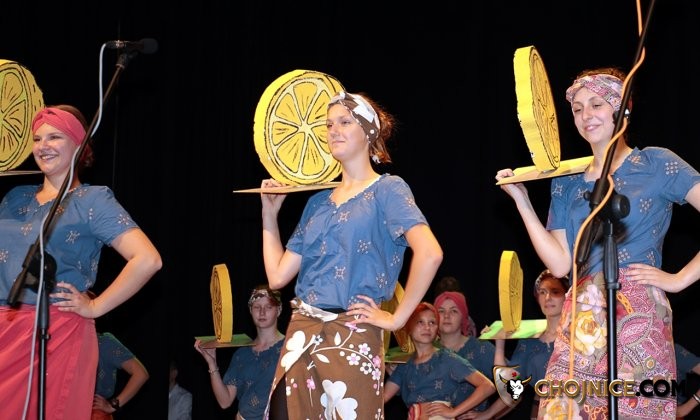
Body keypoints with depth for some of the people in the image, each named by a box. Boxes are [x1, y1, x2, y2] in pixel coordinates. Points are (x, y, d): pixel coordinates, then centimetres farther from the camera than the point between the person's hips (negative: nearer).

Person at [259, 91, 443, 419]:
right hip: (301, 335, 6)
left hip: (352, 337, -6)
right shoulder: (318, 202, 16)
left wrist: (397, 318, -15)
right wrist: (270, 212, 13)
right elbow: (278, 276, 12)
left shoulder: (387, 189, -3)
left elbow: (430, 254, -19)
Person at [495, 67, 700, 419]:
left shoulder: (656, 164, 3)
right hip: (580, 320, 4)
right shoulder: (567, 182, 15)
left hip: (638, 315, -4)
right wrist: (521, 201, 5)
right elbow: (559, 264, 6)